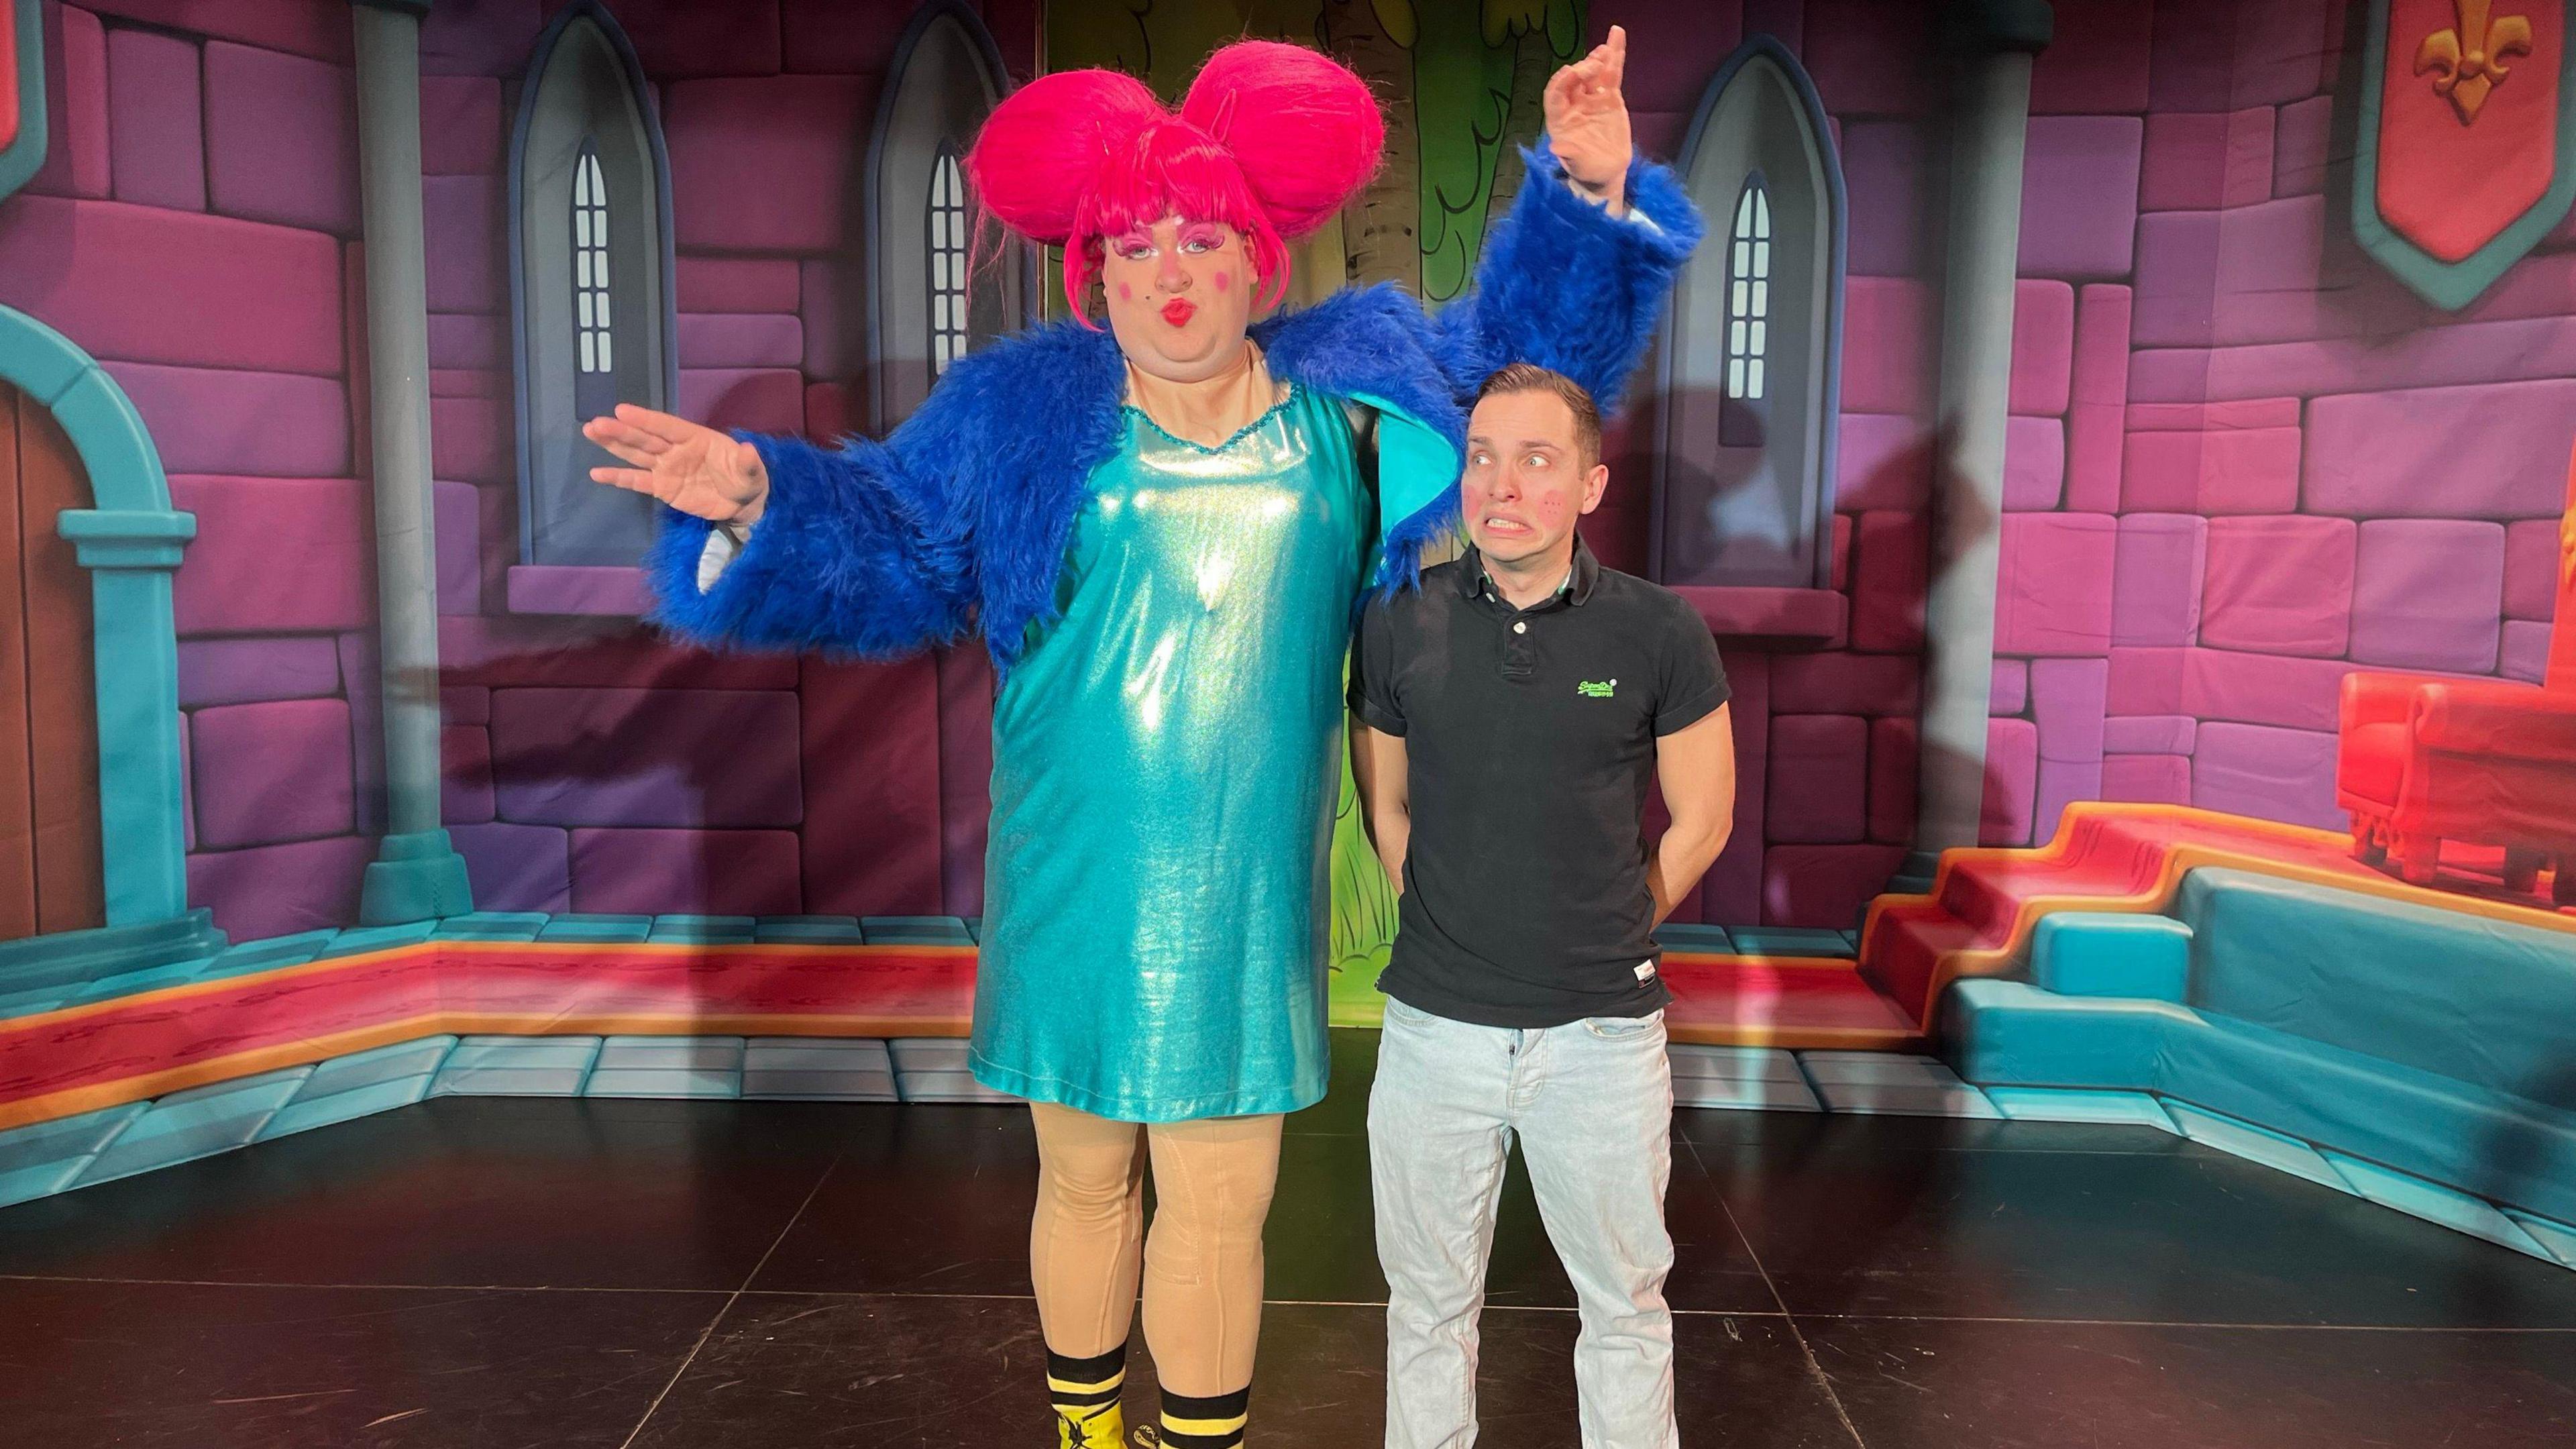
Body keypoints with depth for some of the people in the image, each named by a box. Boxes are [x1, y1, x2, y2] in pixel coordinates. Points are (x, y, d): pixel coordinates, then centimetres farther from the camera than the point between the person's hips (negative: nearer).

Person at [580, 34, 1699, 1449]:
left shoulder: (1352, 400, 3)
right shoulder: (1020, 416, -2)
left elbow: (1532, 349, 14)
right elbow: (887, 544, 3)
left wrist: (1586, 198, 3)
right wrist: (762, 505, -15)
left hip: (1247, 899, 1)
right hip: (1075, 891, 0)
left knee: (1222, 1200, 7)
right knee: (1082, 1177, 16)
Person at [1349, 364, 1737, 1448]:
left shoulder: (1659, 633, -7)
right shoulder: (1400, 623, -4)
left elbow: (1702, 822, 4)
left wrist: (1603, 940, 8)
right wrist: (1452, 932, 9)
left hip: (1604, 1034, -1)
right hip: (1434, 1028, 1)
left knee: (1625, 1303, 16)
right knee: (1428, 1302, 16)